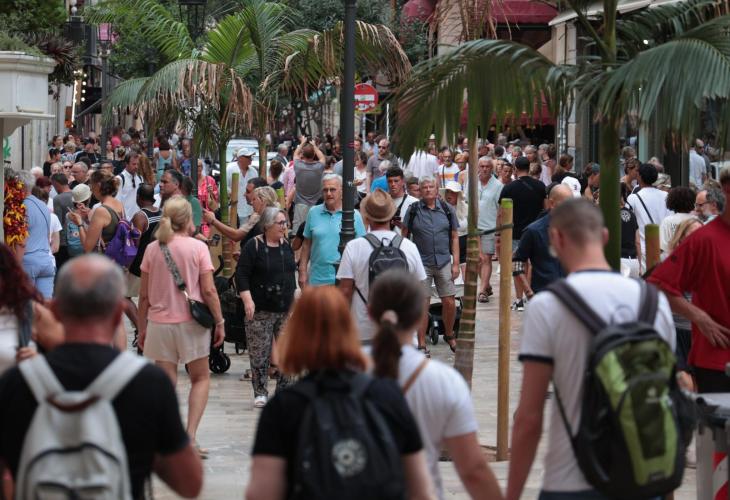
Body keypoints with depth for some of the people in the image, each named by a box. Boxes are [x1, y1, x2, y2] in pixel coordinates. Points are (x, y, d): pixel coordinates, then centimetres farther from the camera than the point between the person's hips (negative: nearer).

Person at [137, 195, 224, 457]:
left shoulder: (152, 249, 2)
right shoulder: (197, 247, -6)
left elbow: (144, 295, 4)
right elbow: (208, 291, -8)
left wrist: (142, 328, 12)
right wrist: (219, 322, 1)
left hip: (159, 322, 2)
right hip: (191, 323, -2)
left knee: (167, 383, 6)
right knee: (201, 379, 13)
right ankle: (190, 435, -1)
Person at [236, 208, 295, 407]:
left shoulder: (287, 246, 11)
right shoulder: (254, 246, -6)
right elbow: (242, 274, -10)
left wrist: (294, 298, 19)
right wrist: (247, 299, -18)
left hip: (286, 309, 5)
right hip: (261, 310, -5)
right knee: (259, 353, -3)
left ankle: (284, 390, 8)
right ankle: (260, 392, 6)